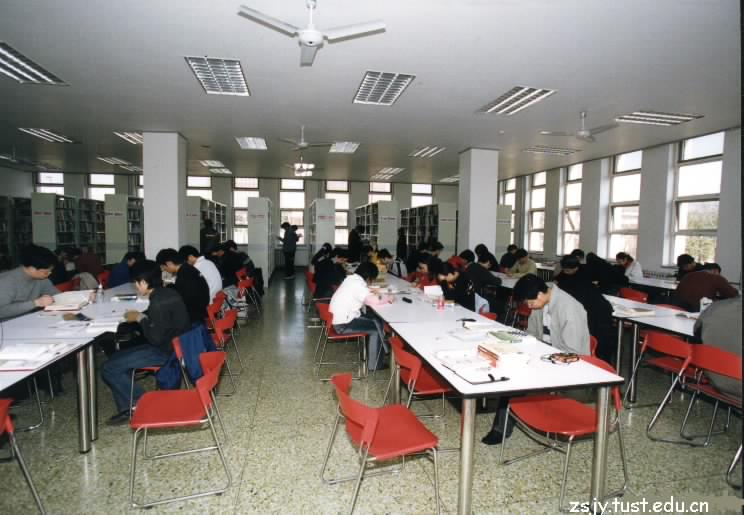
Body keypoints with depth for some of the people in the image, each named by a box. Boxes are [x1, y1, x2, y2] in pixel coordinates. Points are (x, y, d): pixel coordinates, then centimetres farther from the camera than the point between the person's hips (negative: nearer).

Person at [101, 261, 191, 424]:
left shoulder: (159, 302, -25)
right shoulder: (167, 293, 6)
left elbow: (156, 338, -23)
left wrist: (140, 318, -10)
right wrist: (142, 316, 4)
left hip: (167, 351, -10)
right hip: (174, 345, 10)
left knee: (109, 369, -7)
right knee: (116, 358, 18)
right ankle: (128, 407, 16)